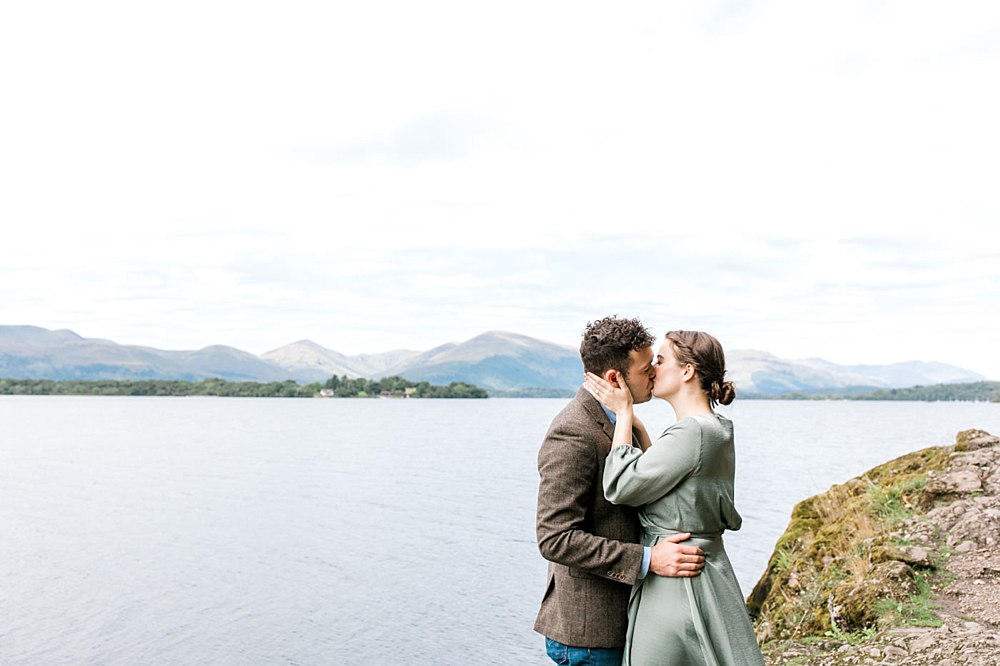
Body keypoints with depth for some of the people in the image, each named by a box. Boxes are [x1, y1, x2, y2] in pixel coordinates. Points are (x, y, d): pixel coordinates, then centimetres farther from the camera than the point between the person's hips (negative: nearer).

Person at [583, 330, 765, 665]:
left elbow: (621, 486, -18)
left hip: (676, 584, -10)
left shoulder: (693, 432, -21)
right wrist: (632, 420, 13)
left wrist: (623, 413, -10)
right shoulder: (716, 429, 9)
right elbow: (654, 469, 16)